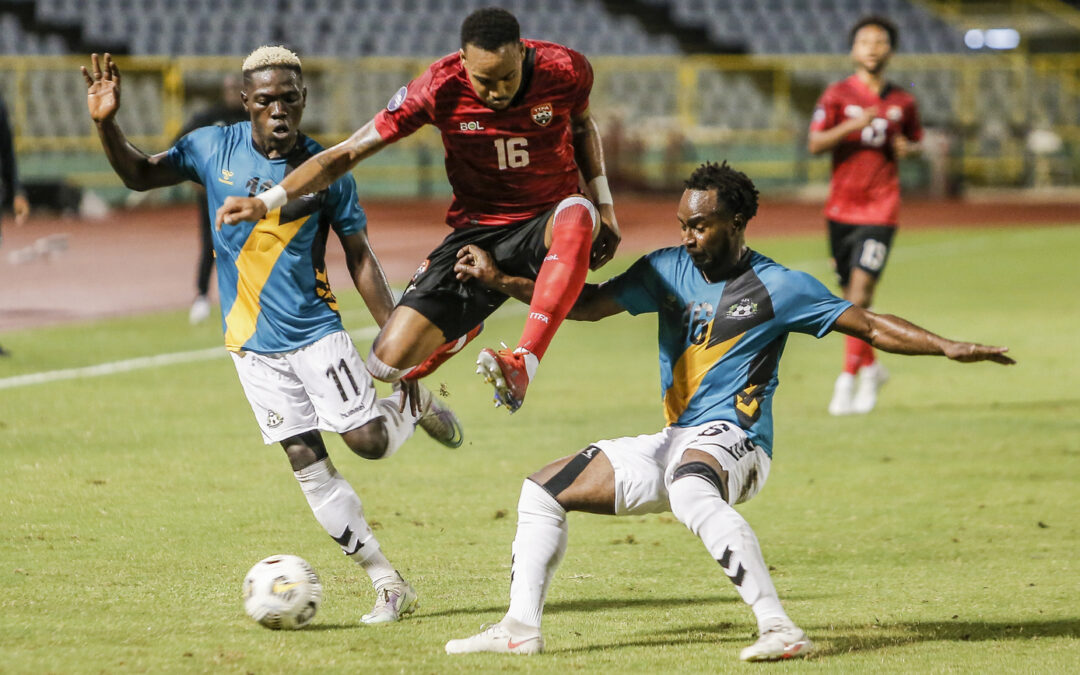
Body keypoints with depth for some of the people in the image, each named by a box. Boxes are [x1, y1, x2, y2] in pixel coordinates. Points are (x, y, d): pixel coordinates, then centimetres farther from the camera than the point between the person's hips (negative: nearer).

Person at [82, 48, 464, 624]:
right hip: (253, 344, 1)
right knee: (308, 464, -2)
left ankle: (413, 407, 22)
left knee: (369, 440, -14)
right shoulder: (214, 148, -2)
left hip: (316, 330, -1)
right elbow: (139, 175, 7)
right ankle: (389, 587, 5)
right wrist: (106, 123, -12)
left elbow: (359, 259, 1)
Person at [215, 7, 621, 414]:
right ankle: (463, 330, 24)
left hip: (546, 227, -1)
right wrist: (267, 201, -20)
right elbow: (348, 152, -12)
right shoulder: (440, 89, -18)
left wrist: (604, 205, 7)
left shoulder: (565, 70, -14)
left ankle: (524, 363, -40)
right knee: (389, 363, -13)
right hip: (476, 232, 1)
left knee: (576, 216, -41)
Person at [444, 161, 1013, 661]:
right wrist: (497, 279, -1)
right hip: (672, 443, 8)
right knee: (541, 491, 8)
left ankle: (778, 628, -47)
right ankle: (521, 628, 5)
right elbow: (587, 305, 10)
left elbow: (871, 327, -6)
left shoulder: (778, 287, -6)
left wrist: (948, 348, -19)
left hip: (731, 440, -8)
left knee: (691, 490, -42)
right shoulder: (668, 269, 9)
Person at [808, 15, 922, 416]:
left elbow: (915, 141, 21)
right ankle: (871, 368, 30)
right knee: (851, 294, 9)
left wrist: (907, 148, -2)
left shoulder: (902, 102, 6)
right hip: (841, 206, 1)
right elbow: (815, 145, -8)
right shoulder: (837, 95, 0)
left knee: (861, 290, -14)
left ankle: (849, 380, -13)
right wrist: (851, 126, -22)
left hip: (881, 207, -1)